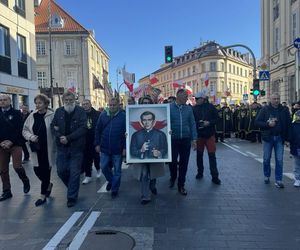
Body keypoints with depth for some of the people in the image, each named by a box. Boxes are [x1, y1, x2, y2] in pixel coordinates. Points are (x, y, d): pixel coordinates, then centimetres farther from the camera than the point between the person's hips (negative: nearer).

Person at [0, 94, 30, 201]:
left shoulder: (16, 113, 0)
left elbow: (20, 129, -7)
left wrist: (11, 141, -16)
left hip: (15, 144, -3)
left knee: (17, 166, -10)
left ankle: (25, 181, 19)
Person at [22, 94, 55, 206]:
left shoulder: (51, 116, -10)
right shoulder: (32, 116, 5)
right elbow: (25, 130, 12)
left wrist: (56, 147, -17)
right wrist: (31, 137, -8)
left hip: (48, 149, -4)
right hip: (36, 149, 4)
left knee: (45, 172, 4)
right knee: (37, 170, 7)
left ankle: (43, 196, 20)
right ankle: (48, 185, 38)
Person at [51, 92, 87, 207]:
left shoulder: (81, 111, -5)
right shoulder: (59, 111, 7)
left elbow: (83, 128, -14)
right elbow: (53, 125, 6)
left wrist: (68, 138, -19)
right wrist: (60, 137, -13)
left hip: (76, 147, -4)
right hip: (62, 147, 4)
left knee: (75, 173, 1)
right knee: (61, 170, 8)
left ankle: (72, 197, 15)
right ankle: (73, 188, 35)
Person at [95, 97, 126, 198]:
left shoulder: (123, 116, -7)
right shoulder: (103, 115, 4)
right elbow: (97, 130, 8)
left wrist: (125, 147, -10)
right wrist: (97, 144, 4)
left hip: (117, 149, -3)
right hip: (104, 148, 3)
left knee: (117, 170, 8)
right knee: (104, 167, 11)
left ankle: (114, 190, 24)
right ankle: (110, 180, 39)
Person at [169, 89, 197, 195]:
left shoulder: (188, 108, 5)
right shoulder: (169, 107, -4)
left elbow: (192, 124, 5)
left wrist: (194, 139, 0)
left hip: (186, 140, 2)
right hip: (173, 139, -2)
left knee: (184, 163, 7)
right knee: (172, 161, 9)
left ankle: (181, 185, 23)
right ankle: (173, 178, 39)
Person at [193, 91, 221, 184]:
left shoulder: (211, 107, -3)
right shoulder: (194, 108, 0)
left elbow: (216, 118, -1)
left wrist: (209, 122, -16)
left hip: (210, 134, -2)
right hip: (199, 135, 2)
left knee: (212, 155, 0)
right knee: (199, 155, 12)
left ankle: (215, 176, 7)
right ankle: (200, 172, 29)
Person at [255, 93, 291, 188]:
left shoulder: (284, 110, 4)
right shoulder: (264, 109, -1)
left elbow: (288, 124, 4)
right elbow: (257, 122, -4)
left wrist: (286, 137, -5)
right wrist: (267, 124, -18)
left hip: (279, 138, 1)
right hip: (268, 137, -1)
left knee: (279, 160, 0)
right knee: (266, 159, 8)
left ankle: (278, 180, 8)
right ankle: (267, 176, 26)